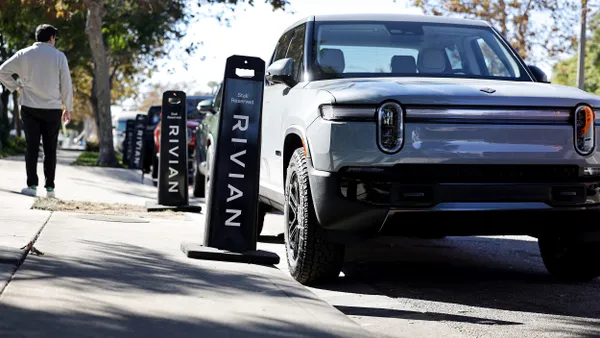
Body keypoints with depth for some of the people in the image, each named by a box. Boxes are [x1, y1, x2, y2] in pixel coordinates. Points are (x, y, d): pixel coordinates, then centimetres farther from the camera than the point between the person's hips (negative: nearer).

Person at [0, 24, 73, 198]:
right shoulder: (59, 56, -1)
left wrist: (15, 86, 9)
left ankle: (32, 185, -1)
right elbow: (66, 84, 0)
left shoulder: (24, 54, 3)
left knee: (32, 148, 4)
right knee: (50, 150, 5)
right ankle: (50, 187, 4)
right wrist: (68, 108, 7)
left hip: (29, 107, 1)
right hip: (53, 109, -1)